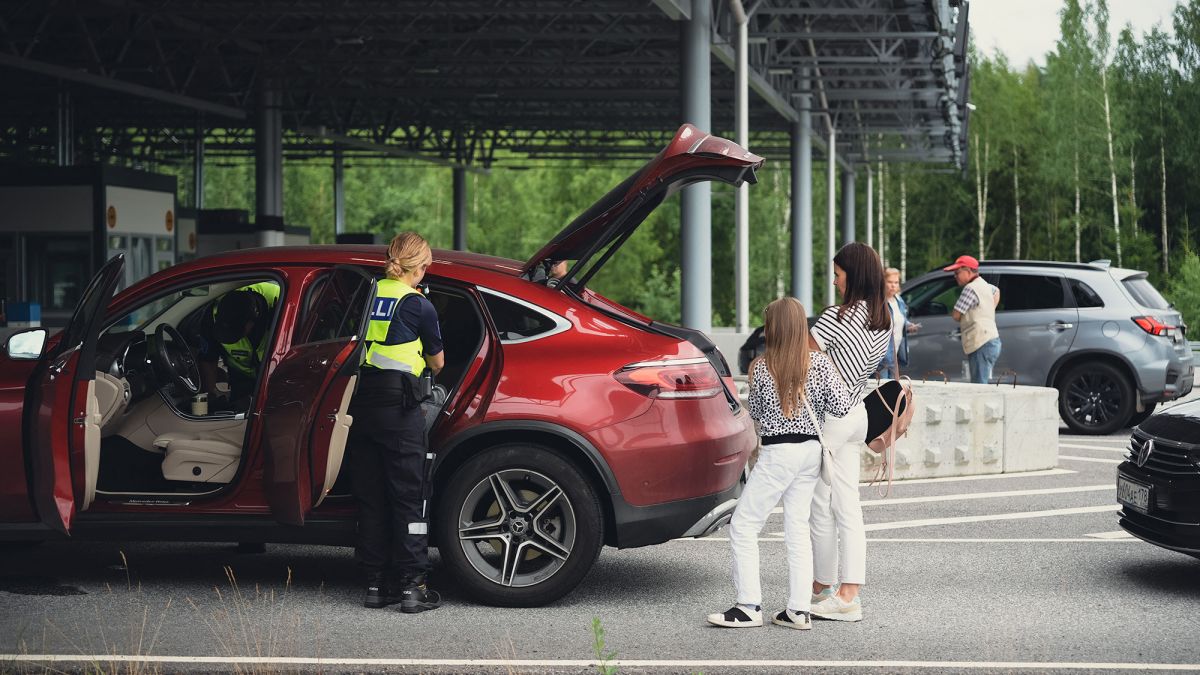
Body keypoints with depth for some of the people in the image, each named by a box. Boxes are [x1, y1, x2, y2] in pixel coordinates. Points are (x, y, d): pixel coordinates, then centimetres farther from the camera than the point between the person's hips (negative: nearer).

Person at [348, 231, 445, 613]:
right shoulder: (419, 305, -3)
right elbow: (437, 362, 11)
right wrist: (433, 365, 33)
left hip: (359, 403, 5)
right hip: (397, 401, -5)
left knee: (370, 497, 11)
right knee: (409, 497, 1)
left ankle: (377, 583, 14)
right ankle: (413, 585, 0)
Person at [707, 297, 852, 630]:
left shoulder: (761, 367, -8)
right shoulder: (820, 363, -2)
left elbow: (755, 413, 5)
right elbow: (841, 406, -4)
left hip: (778, 452, -5)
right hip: (812, 451, 5)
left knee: (743, 525, 1)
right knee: (797, 529, 10)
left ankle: (749, 606, -5)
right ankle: (799, 610, 7)